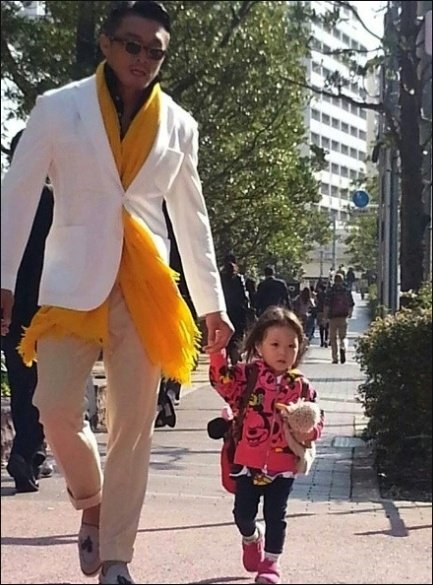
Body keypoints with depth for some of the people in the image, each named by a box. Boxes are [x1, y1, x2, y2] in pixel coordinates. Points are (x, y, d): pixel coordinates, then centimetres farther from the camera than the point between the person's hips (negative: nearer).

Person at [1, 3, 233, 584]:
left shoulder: (178, 124, 8)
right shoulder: (58, 107, 0)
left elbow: (191, 217, 13)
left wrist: (212, 303, 12)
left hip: (146, 285, 2)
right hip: (73, 281, -1)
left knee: (133, 425, 0)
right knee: (57, 410, -9)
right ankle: (91, 501, 23)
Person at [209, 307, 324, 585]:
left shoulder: (301, 386, 0)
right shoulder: (248, 375, -4)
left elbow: (317, 419, 6)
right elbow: (224, 381, -22)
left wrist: (308, 432, -16)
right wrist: (217, 352, -35)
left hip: (283, 463, 0)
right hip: (249, 460, 0)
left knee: (276, 515, 4)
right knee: (243, 512, 5)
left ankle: (271, 562, 21)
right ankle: (252, 538, 38)